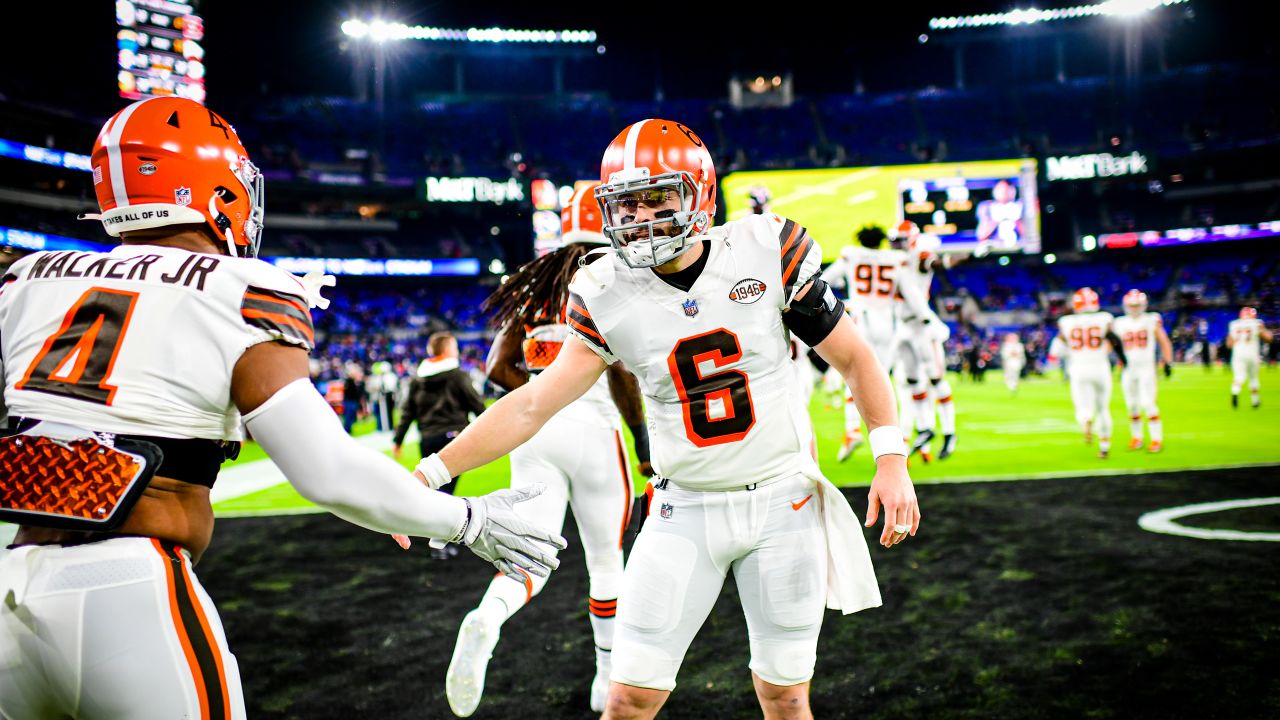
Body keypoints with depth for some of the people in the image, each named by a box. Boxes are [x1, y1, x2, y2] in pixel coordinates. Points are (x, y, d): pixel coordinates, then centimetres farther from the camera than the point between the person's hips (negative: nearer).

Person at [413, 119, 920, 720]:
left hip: (782, 501, -1)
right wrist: (430, 473, -8)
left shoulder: (766, 250, -9)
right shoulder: (608, 296, -6)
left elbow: (853, 358, -1)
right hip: (684, 512, 1)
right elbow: (533, 404, -4)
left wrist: (891, 459, -8)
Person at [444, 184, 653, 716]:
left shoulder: (539, 283, 11)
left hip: (533, 432, 4)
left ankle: (485, 619, -33)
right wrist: (644, 441, -8)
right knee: (605, 561, 14)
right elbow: (620, 370, -16)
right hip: (593, 428, -4)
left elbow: (499, 368, 7)